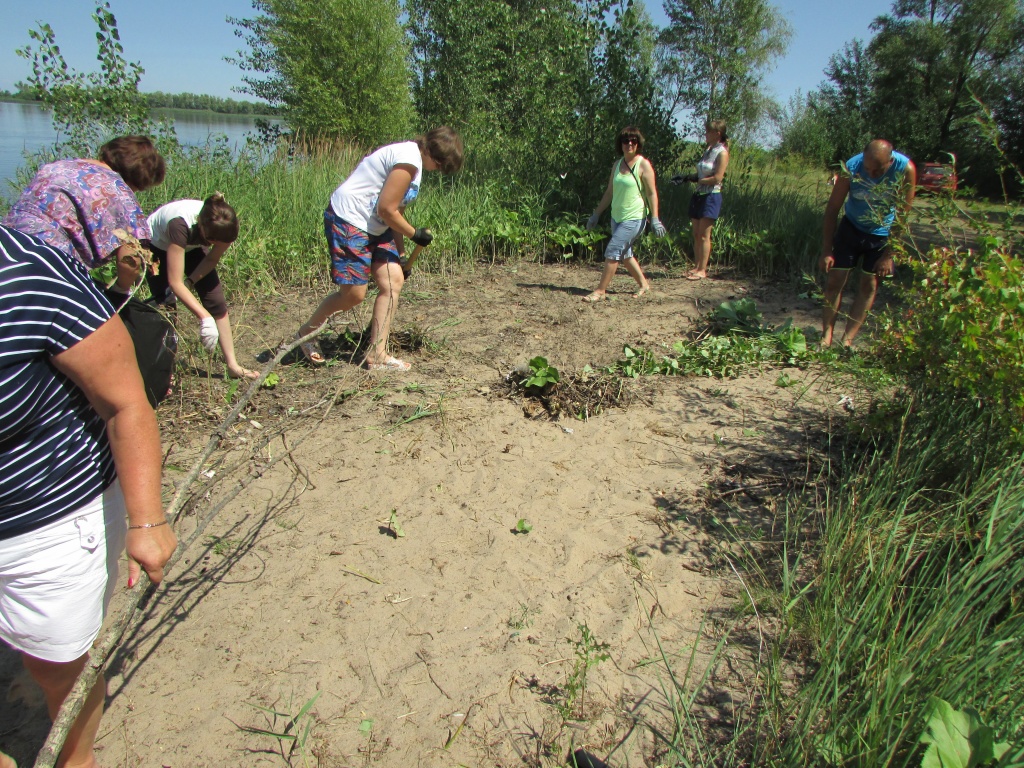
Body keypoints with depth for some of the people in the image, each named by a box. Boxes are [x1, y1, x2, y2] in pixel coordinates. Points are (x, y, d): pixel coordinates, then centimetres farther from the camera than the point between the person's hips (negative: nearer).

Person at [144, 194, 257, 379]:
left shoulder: (225, 227, -32)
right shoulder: (181, 224, -44)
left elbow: (212, 259, -11)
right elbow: (175, 282, -43)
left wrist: (189, 282, -23)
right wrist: (205, 318, -48)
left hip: (191, 246, 4)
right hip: (156, 244, -3)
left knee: (216, 300, -8)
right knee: (167, 302, -12)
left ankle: (232, 365, -4)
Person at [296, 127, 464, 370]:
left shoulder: (413, 160, 14)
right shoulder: (409, 159, -19)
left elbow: (395, 210, 16)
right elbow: (386, 209, -19)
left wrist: (401, 254, 14)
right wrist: (415, 234, -5)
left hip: (374, 227, 10)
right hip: (348, 221, -10)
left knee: (393, 281, -1)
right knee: (353, 293, -8)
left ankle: (376, 355, 4)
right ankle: (306, 332, 18)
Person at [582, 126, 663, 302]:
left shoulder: (643, 165, -9)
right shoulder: (617, 164, 9)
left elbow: (652, 193, -11)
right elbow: (609, 192, 16)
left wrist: (655, 218, -17)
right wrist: (596, 214, 16)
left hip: (634, 218, -7)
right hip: (617, 217, 7)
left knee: (612, 251, -12)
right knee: (624, 254, 13)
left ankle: (600, 290, -7)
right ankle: (643, 284, 29)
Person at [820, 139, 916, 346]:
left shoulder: (905, 169, -26)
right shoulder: (851, 168, -25)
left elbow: (903, 215, -18)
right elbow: (832, 210, -17)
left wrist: (888, 255, -18)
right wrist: (826, 252, -18)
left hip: (883, 234, 0)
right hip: (852, 227, 0)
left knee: (869, 285, -1)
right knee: (835, 280, -7)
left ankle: (847, 340, 2)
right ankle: (826, 336, -2)